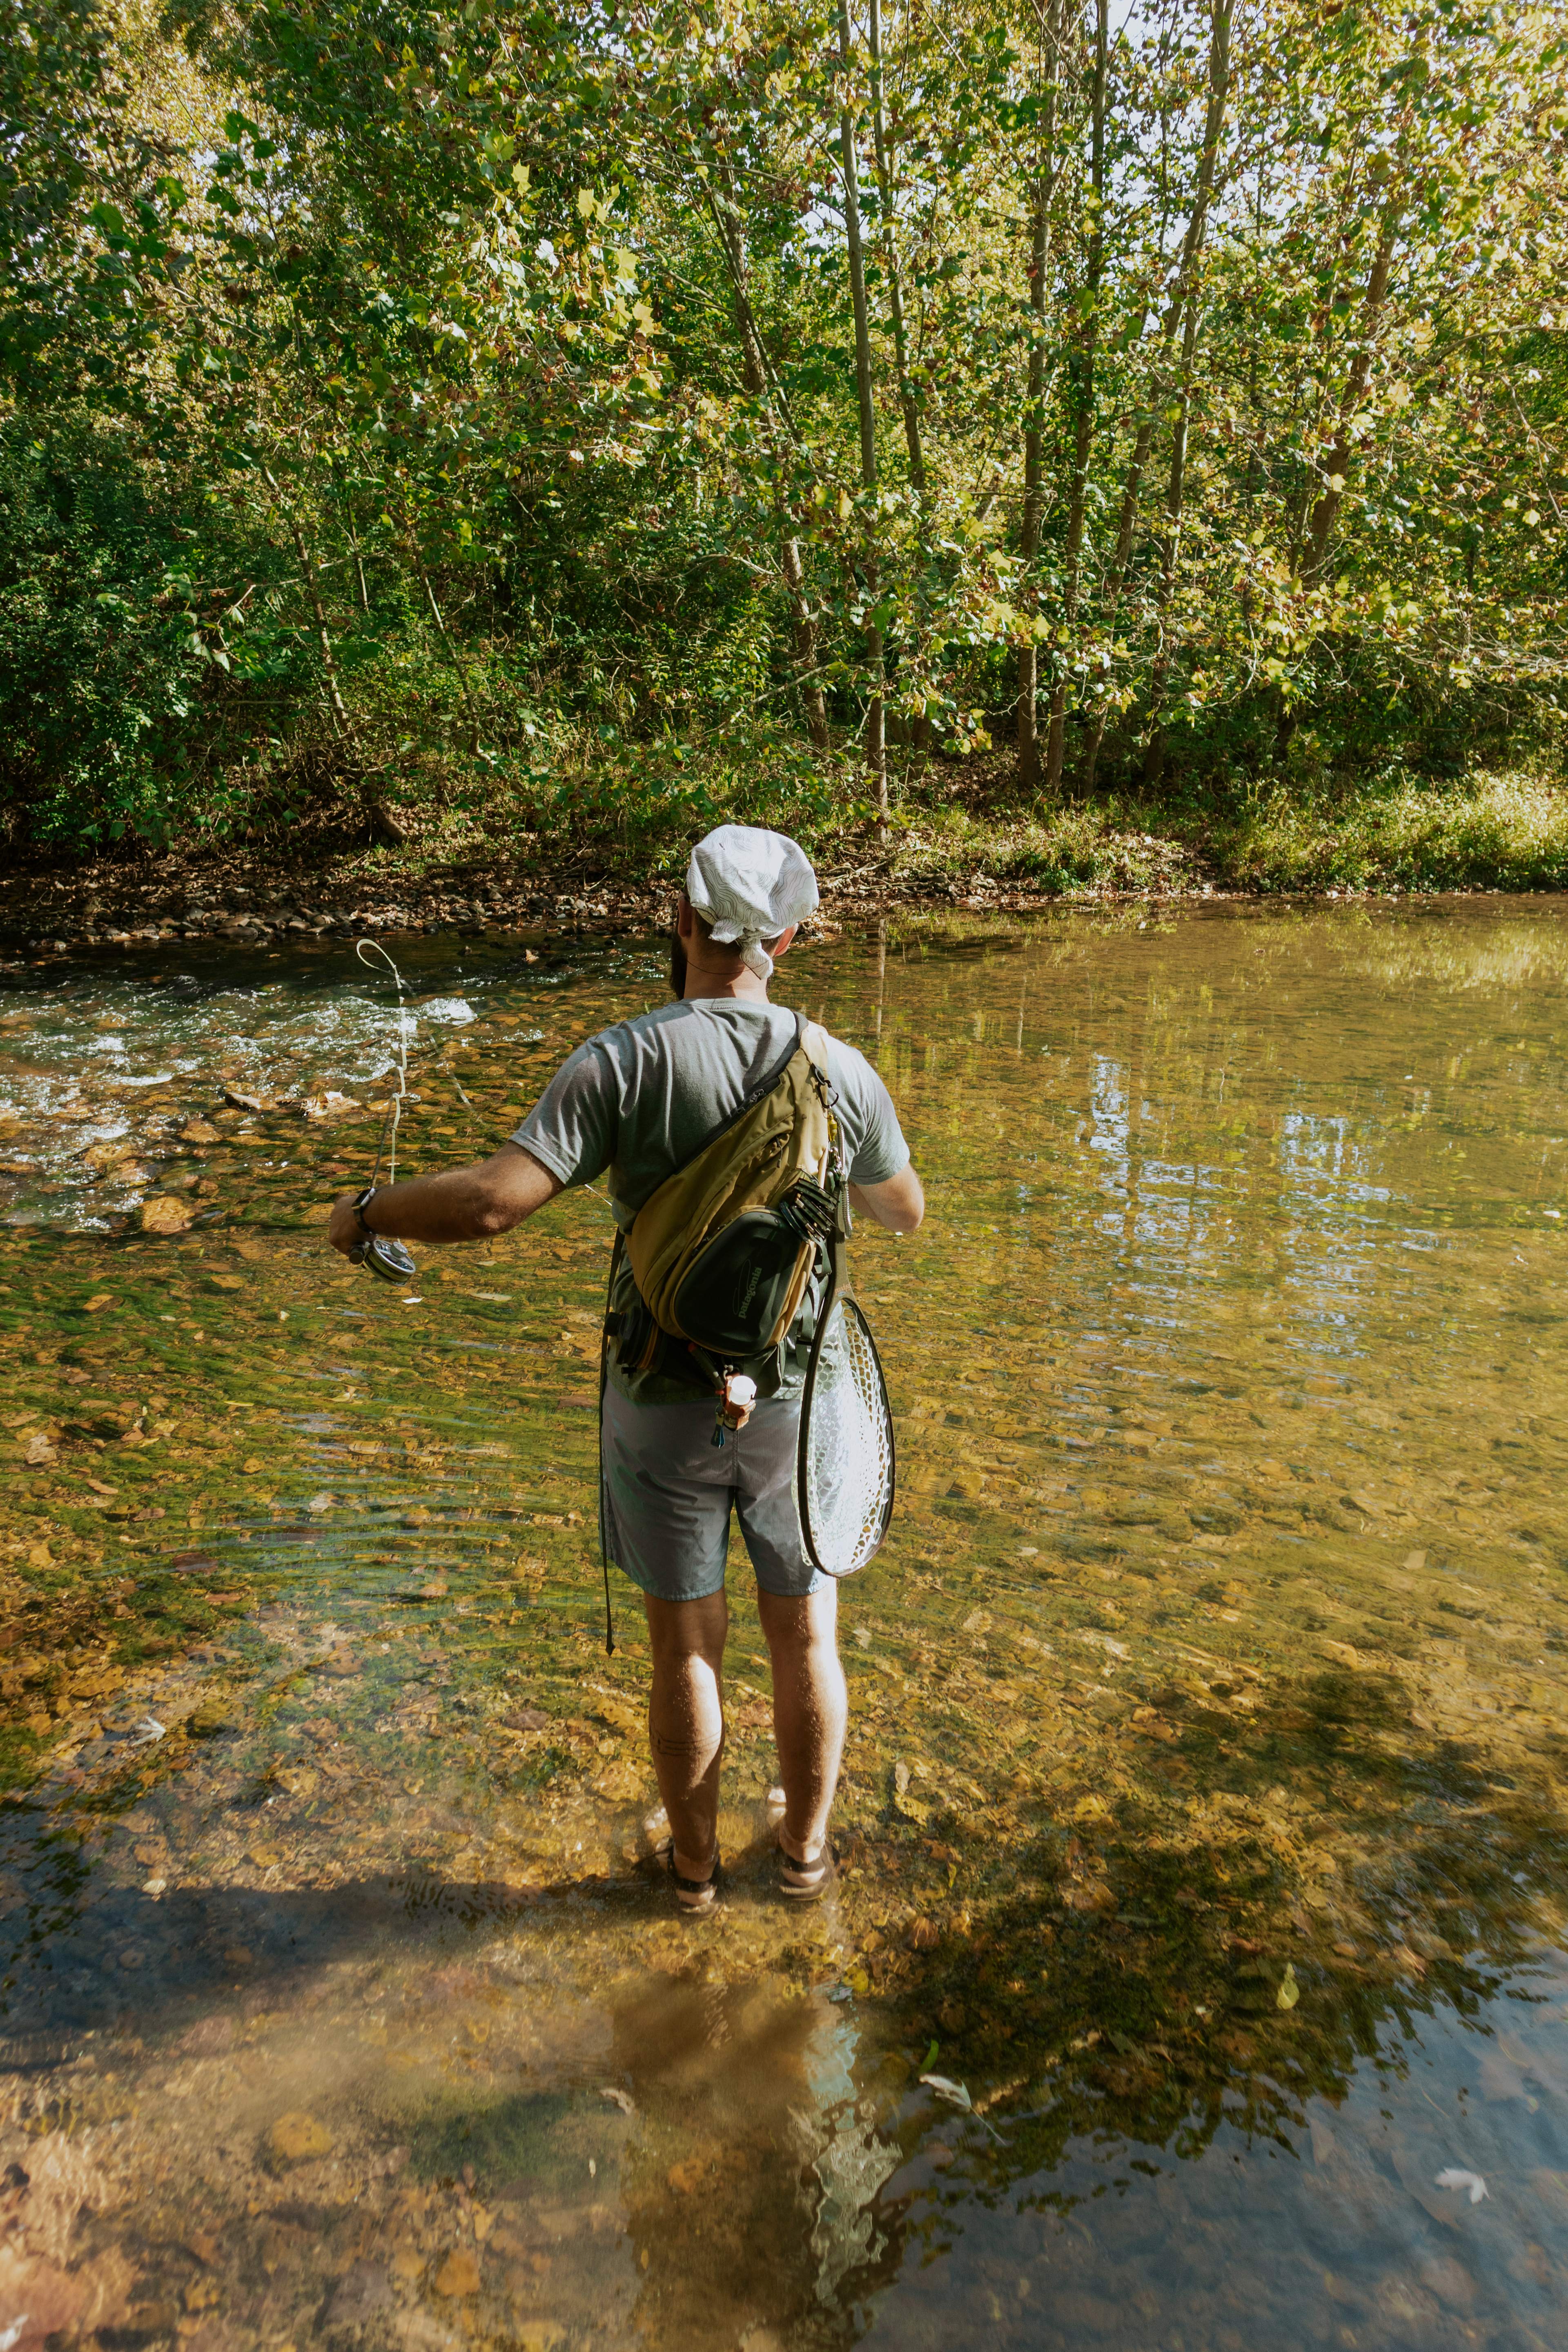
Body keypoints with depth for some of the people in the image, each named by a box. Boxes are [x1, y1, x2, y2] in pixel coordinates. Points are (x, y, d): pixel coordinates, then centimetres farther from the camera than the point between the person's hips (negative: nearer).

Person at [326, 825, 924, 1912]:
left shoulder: (622, 1062, -18)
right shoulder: (840, 1069, -8)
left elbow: (493, 1202, -26)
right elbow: (906, 1211, 9)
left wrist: (369, 1212, -7)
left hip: (666, 1408, -1)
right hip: (796, 1403, 2)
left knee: (688, 1648, 15)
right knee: (805, 1636, 19)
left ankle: (695, 1861, 35)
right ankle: (805, 1844, 38)